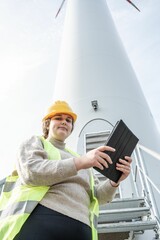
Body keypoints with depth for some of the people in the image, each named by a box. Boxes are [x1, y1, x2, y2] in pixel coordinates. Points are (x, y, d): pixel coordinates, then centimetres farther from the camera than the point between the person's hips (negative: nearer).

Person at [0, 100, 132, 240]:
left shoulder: (80, 159, 26)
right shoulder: (34, 143, 13)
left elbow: (98, 196, 16)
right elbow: (31, 172, -9)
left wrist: (114, 181, -6)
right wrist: (80, 162, -18)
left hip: (80, 228, 5)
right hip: (41, 219, -4)